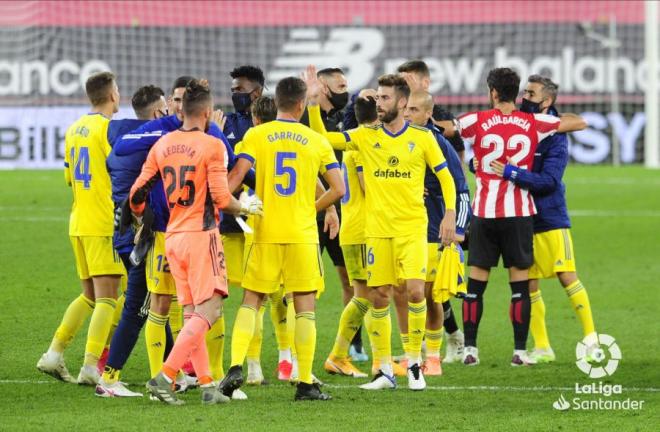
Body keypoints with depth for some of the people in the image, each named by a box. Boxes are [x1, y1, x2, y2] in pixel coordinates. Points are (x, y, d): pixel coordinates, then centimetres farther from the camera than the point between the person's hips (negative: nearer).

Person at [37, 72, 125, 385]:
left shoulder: (74, 129, 14)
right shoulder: (107, 128, -12)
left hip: (78, 223, 8)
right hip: (105, 224, -8)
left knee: (89, 295, 17)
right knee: (107, 298, -6)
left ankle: (54, 354, 13)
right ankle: (90, 367, -13)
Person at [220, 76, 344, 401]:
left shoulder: (256, 136, 1)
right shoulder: (317, 141, 3)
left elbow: (237, 175, -12)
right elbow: (337, 189, 1)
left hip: (265, 233, 0)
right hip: (303, 234, 0)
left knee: (250, 301, 12)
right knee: (305, 308, 4)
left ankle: (236, 366, -6)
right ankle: (305, 383, 2)